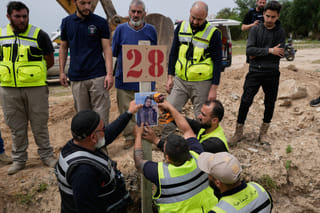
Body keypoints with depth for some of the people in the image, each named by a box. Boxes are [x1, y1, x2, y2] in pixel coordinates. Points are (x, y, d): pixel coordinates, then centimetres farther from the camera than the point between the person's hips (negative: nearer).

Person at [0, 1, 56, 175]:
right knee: (16, 127, 11)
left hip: (35, 87, -3)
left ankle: (46, 155, 20)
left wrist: (31, 73, -1)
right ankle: (19, 159, 25)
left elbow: (50, 61, 3)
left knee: (40, 125, 5)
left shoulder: (39, 35, -1)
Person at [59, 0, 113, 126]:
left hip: (97, 76, -2)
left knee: (101, 115, -3)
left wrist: (109, 74, -12)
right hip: (76, 77, 3)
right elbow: (63, 47, 15)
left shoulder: (100, 22, 1)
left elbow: (107, 49, -2)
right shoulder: (66, 22, 10)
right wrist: (62, 72, 9)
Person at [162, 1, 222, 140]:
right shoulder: (181, 27, 5)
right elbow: (173, 53, 11)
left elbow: (218, 61, -5)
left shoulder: (213, 33, -7)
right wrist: (170, 77, 7)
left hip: (202, 83, -3)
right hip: (180, 80, 4)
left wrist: (214, 88, -10)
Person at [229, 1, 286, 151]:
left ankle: (263, 134, 25)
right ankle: (239, 132, 11)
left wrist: (258, 54, -10)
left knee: (270, 104, 8)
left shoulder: (280, 32, 4)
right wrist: (269, 51, -14)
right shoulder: (255, 29, 3)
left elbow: (279, 54, -8)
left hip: (272, 73, 1)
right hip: (254, 72, -1)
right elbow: (249, 50, -10)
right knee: (245, 102, -3)